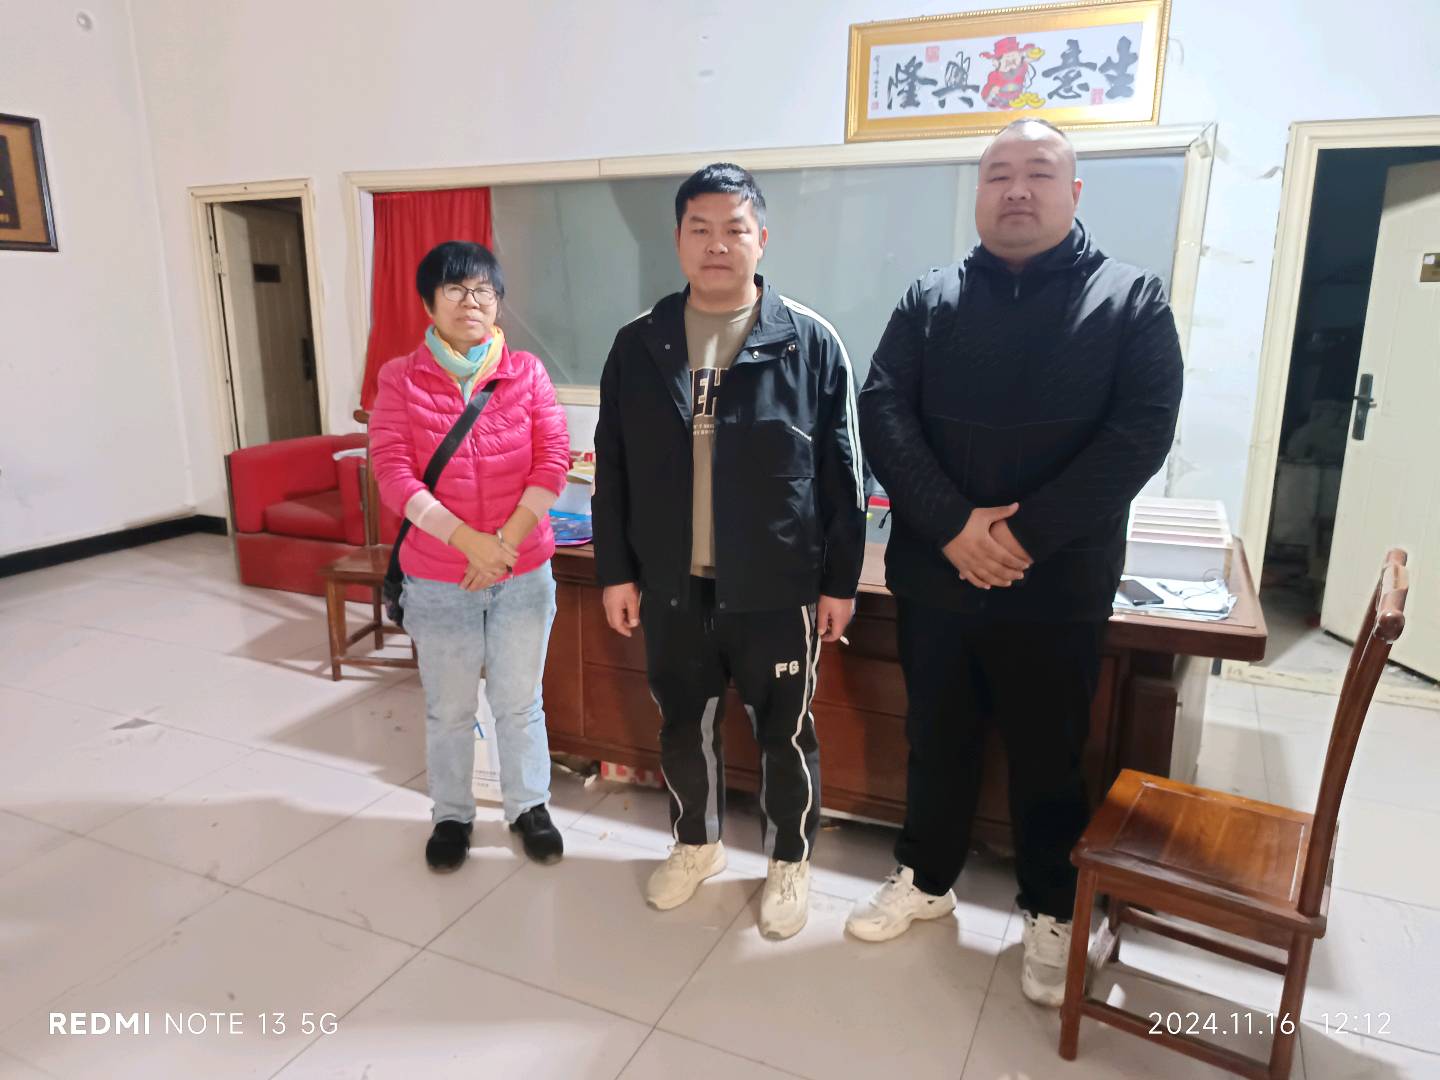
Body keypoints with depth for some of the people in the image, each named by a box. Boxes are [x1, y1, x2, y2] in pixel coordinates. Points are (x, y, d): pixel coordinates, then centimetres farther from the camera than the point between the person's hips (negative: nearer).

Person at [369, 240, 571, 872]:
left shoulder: (527, 372, -1)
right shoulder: (400, 379, -3)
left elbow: (552, 463, -6)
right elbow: (391, 472, -11)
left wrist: (506, 541, -16)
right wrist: (466, 540, -21)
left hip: (524, 575, 1)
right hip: (437, 580, 0)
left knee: (519, 702, 15)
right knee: (448, 708, 15)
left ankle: (529, 806, 35)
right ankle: (452, 815, 36)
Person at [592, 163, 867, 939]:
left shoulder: (812, 342, -6)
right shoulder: (637, 345, 2)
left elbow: (842, 473, -3)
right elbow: (612, 470, 5)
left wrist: (840, 580, -3)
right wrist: (616, 571, 3)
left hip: (777, 587, -2)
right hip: (670, 584, 3)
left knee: (784, 733, 12)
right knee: (683, 725, 18)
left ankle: (789, 862, 36)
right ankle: (696, 844, 43)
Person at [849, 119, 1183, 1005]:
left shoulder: (1132, 298, 1)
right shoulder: (931, 301, 6)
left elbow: (1143, 430, -10)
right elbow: (882, 412, -6)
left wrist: (1027, 534, -19)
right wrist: (952, 524, -19)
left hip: (1059, 590, -1)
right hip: (934, 578, 2)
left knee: (1049, 760, 13)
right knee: (938, 744, 17)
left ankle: (1053, 912, 35)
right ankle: (926, 880, 38)